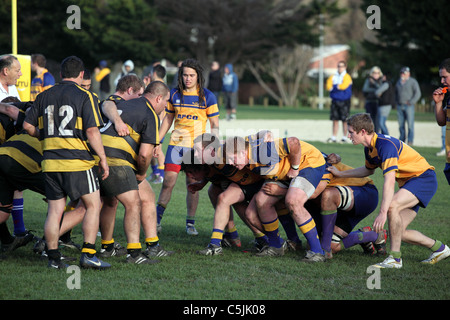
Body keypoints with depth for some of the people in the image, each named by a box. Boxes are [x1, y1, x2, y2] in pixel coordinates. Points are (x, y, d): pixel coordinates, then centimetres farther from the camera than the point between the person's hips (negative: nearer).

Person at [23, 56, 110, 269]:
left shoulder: (44, 96, 10)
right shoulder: (84, 96, -4)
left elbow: (28, 126, 12)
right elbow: (92, 131, -11)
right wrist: (103, 159, -4)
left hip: (50, 162, 5)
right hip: (76, 161, -5)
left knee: (54, 210, 8)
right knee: (93, 205, 5)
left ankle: (53, 258, 7)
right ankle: (88, 254, -3)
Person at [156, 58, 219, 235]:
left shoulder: (207, 96, -2)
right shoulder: (174, 94, 6)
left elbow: (214, 124, 2)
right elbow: (168, 119, 16)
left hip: (197, 146, -2)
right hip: (176, 143, 2)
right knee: (168, 182, -5)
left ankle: (190, 223, 11)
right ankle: (157, 219, 5)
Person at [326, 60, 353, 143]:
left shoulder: (347, 77, -2)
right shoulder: (333, 77, 12)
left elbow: (344, 86, -18)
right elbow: (329, 87, 0)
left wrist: (334, 87, -7)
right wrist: (338, 87, -11)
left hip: (344, 101, -4)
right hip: (335, 100, 4)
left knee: (344, 120, -3)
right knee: (335, 120, 3)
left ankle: (344, 137, 2)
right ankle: (334, 137, 5)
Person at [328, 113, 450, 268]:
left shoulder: (386, 145, -26)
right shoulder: (369, 148, 3)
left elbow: (389, 181, -34)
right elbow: (369, 170, 27)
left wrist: (383, 212, -39)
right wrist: (340, 173, 25)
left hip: (424, 178, -10)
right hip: (408, 182, 10)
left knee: (392, 206, -32)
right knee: (398, 232, 2)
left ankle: (395, 258, -24)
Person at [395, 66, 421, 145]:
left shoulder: (413, 82, -2)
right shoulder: (399, 82, 16)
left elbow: (418, 93, -8)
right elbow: (396, 92, 28)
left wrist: (411, 102, -15)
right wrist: (397, 101, 13)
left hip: (409, 106, -6)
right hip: (399, 106, 6)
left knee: (410, 123, -8)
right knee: (401, 124, 4)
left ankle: (410, 140, -7)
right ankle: (402, 139, 10)